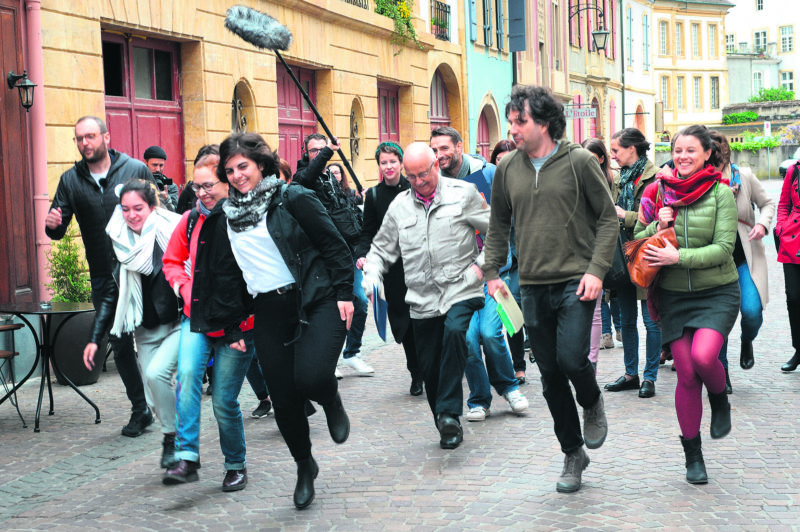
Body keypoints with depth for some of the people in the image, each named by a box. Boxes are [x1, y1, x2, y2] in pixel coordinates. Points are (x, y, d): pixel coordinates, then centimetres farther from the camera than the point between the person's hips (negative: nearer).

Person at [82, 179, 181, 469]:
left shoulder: (171, 233, -11)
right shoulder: (119, 243, 3)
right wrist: (96, 337, 6)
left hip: (179, 323, -5)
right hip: (146, 330, 5)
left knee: (156, 373, -23)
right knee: (155, 399, 1)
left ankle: (173, 439, -6)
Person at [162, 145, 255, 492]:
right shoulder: (191, 220, 5)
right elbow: (172, 260, 21)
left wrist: (243, 326, -11)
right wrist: (183, 286, 2)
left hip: (236, 327, -4)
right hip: (196, 320, 4)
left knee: (224, 400, 2)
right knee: (187, 376, -21)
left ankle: (236, 466, 24)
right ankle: (187, 459, -20)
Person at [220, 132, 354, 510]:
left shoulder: (292, 198, -4)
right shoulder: (229, 214, 11)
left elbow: (334, 245, -3)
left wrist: (343, 293, -9)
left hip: (316, 301, -5)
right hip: (269, 312, 5)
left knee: (311, 377, -26)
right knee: (283, 398, 4)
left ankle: (332, 403, 11)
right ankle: (304, 465, 28)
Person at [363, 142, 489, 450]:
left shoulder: (463, 194, 1)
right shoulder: (399, 206, 10)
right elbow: (382, 248, 18)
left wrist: (484, 265, -4)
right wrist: (372, 274, 0)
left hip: (461, 290, -4)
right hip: (422, 299, 4)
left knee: (454, 332, -31)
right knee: (429, 367, 5)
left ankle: (449, 413, -26)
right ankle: (447, 428, 23)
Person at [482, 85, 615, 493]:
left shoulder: (580, 161, -5)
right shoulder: (507, 168, 6)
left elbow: (608, 218, -3)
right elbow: (498, 225, 17)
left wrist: (596, 269, -12)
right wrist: (492, 270, 10)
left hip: (576, 283, -4)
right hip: (533, 288, 4)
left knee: (571, 359, -17)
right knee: (550, 376, 7)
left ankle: (593, 403, 19)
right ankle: (573, 454, 23)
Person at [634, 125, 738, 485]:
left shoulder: (721, 193, -5)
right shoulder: (658, 192, 4)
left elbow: (723, 248, -12)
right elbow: (636, 241, 8)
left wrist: (677, 256, -21)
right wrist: (658, 225, -12)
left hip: (717, 292, -2)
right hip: (674, 295, 3)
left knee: (702, 356, -25)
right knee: (685, 374, 0)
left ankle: (720, 400, 10)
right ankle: (692, 454, 16)